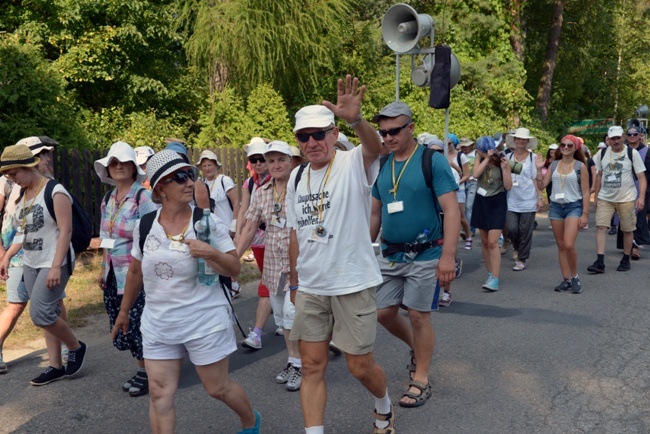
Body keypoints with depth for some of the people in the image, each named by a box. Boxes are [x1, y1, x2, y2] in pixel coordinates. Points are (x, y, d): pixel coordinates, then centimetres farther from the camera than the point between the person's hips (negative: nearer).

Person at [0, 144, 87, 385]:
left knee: (40, 313, -13)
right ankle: (56, 366, 18)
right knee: (46, 314, 10)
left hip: (53, 264, -8)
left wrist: (56, 266, -24)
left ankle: (76, 347, 9)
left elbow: (66, 231, -19)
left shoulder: (55, 193, -14)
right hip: (30, 264, 8)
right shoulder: (22, 195, 10)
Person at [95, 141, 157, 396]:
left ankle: (147, 372, 16)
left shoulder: (143, 198, -11)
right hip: (115, 275, 7)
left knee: (138, 325, -2)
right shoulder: (108, 200, 11)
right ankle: (142, 369, 26)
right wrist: (103, 269, 18)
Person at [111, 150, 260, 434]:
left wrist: (210, 253, -27)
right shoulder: (144, 225, -1)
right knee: (159, 394, 4)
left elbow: (234, 269, -9)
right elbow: (135, 272, 13)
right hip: (158, 324, 3)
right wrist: (124, 311, 21)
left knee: (218, 388, 10)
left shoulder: (206, 222, -10)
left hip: (205, 321, -3)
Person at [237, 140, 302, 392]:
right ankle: (294, 361, 26)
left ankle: (298, 365, 3)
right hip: (273, 264, 6)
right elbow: (250, 228, 9)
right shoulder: (261, 193, 7)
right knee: (281, 314, 12)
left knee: (292, 312, -13)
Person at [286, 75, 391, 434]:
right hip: (310, 288, 5)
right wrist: (294, 281, 17)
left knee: (360, 366, 8)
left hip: (353, 284, -4)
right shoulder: (296, 178, 6)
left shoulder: (353, 165, -11)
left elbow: (375, 147, -35)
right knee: (312, 366, 6)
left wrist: (356, 119, -56)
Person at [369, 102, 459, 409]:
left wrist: (448, 255, -23)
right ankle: (416, 347, 37)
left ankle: (421, 380, 19)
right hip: (389, 254, 6)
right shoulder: (381, 165, 6)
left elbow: (451, 210, -15)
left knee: (418, 315, 1)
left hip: (424, 255, -5)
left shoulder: (432, 160, -11)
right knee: (383, 312, 8)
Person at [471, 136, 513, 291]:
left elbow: (508, 186, -11)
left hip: (497, 203, -5)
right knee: (484, 241, 9)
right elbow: (475, 174, -17)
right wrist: (487, 159, -21)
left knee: (492, 242, -13)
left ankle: (494, 279, -12)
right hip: (481, 201, 5)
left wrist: (504, 168, -21)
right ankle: (490, 273, 22)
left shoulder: (502, 162, -9)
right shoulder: (479, 159, 1)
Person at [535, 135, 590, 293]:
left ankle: (575, 277, 4)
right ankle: (566, 279, 16)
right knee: (561, 246, 7)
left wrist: (585, 214, -7)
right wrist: (539, 169, -6)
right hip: (555, 206, 4)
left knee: (569, 245, -16)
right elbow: (541, 186, 5)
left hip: (573, 206, -4)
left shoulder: (580, 166, -2)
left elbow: (585, 192, -2)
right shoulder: (554, 165, 8)